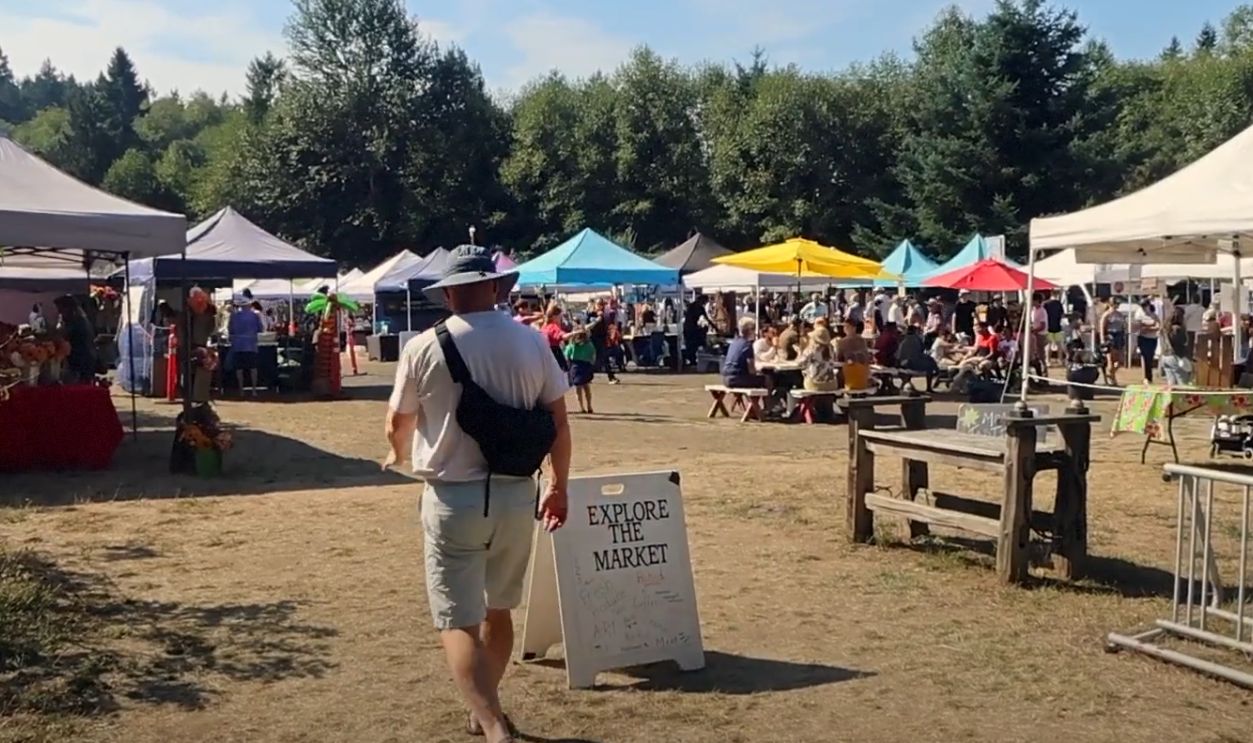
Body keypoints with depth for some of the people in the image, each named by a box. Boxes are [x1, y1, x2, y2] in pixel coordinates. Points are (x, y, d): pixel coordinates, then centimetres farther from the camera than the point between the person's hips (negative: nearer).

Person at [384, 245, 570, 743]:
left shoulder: (424, 347, -7)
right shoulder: (532, 342, -1)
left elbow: (398, 426, 4)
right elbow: (559, 422, 3)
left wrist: (400, 456, 27)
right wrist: (559, 487, 17)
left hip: (453, 498, -4)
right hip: (517, 496, 4)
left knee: (458, 622, 0)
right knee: (498, 609, 21)